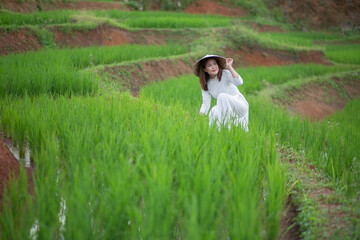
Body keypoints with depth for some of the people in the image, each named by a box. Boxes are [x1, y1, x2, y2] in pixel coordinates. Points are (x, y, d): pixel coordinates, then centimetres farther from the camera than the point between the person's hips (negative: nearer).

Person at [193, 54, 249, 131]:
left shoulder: (225, 74, -12)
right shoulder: (205, 84, 2)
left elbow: (239, 82, -30)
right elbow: (205, 104, 1)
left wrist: (229, 67, -32)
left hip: (240, 106, -4)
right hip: (227, 109, 4)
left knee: (222, 96, -30)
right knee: (213, 111, -27)